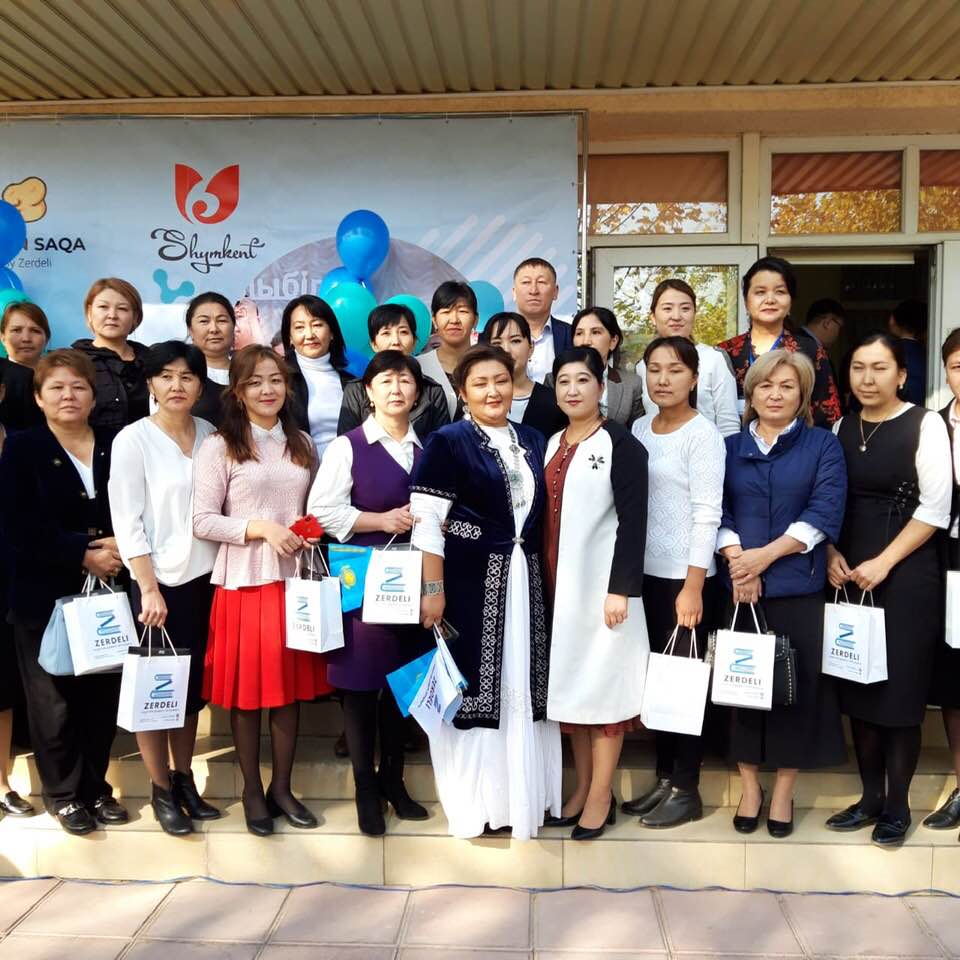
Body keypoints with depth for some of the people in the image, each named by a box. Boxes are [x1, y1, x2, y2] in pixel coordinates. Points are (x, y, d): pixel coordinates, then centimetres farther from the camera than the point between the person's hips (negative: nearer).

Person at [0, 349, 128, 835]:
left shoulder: (116, 445, 7)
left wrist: (119, 548, -12)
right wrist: (83, 554, -15)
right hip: (45, 596, -2)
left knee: (102, 696, 7)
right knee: (53, 700, 6)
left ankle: (95, 787, 26)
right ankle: (63, 794, 24)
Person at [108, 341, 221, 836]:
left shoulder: (210, 434, 4)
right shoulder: (132, 440, -8)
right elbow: (127, 523, -10)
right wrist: (149, 589, -14)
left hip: (205, 577, 4)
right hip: (158, 582, -4)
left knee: (192, 685, 14)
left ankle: (184, 780, 28)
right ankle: (161, 790, 21)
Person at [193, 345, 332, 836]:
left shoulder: (302, 444, 11)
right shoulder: (219, 446, -4)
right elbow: (202, 521, -9)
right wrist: (260, 528, -19)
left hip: (294, 578, 4)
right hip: (243, 581, -4)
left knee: (292, 685, 9)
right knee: (247, 688, 5)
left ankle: (282, 788, 24)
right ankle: (252, 791, 22)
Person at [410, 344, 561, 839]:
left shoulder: (532, 441, 12)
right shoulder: (446, 442, -5)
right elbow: (426, 521, -11)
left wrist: (542, 574, 12)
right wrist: (433, 590, -17)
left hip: (524, 579, 6)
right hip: (469, 580, -5)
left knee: (522, 682, 11)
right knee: (474, 681, 1)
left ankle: (524, 790, 26)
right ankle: (473, 798, 16)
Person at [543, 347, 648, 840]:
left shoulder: (621, 445, -8)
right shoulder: (552, 444, 12)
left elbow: (633, 522, -13)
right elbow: (546, 516, 13)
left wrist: (621, 589, -19)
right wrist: (542, 579, 10)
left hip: (602, 584, -6)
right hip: (558, 584, 6)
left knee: (603, 684, 1)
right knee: (570, 682, 11)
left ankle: (601, 795, 13)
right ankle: (582, 785, 23)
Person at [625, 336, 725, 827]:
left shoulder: (703, 434, -8)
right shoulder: (639, 429, 10)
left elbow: (707, 515, -13)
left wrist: (693, 586, -18)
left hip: (686, 576, -6)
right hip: (645, 573, 6)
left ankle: (686, 789, 15)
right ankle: (664, 779, 24)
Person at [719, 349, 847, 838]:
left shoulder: (823, 445, 5)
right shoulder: (731, 447, 11)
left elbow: (825, 512, -6)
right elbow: (717, 509, 3)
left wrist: (766, 554, -14)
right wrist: (737, 560, -13)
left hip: (799, 588, -1)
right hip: (740, 590, 2)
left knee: (796, 685, 4)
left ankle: (783, 791, 19)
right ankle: (749, 785, 21)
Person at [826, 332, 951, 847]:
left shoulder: (925, 424, -5)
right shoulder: (842, 428, 10)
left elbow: (936, 506, -10)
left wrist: (884, 562, -14)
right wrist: (833, 554, -3)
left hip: (906, 576, -5)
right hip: (851, 575, 5)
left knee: (899, 689, 1)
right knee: (858, 687, 9)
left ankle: (897, 806, 15)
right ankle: (870, 797, 23)